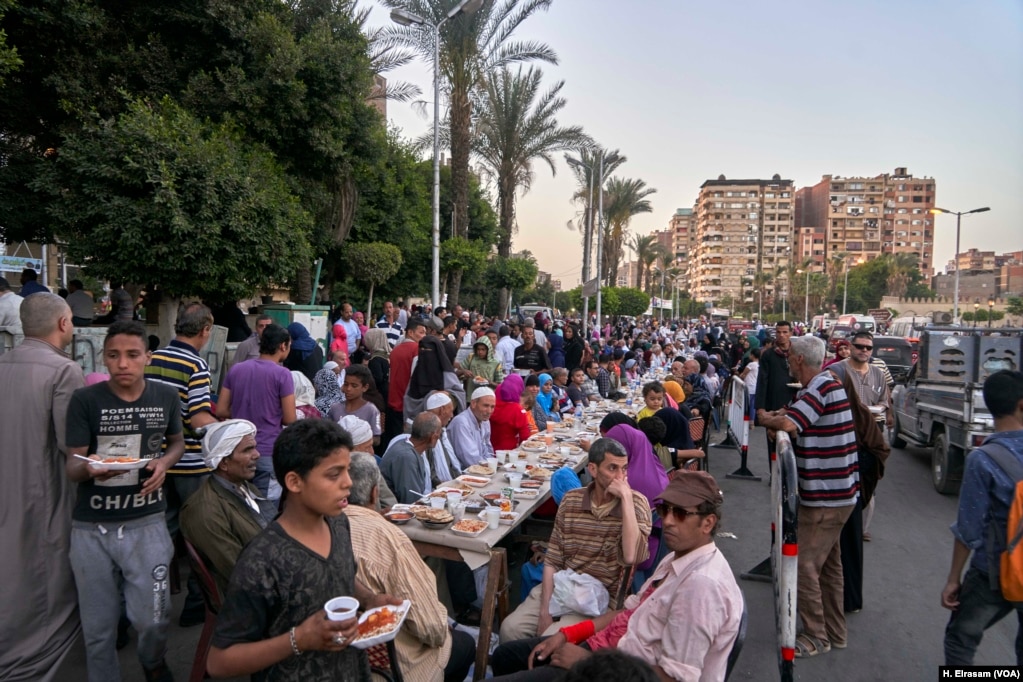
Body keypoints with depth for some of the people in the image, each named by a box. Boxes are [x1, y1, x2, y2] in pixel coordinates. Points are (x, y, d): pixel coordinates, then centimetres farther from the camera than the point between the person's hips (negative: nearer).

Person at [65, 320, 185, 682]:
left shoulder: (166, 396, -2)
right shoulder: (85, 400, -9)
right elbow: (72, 467, -9)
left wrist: (164, 462, -6)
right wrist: (90, 467, -32)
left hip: (147, 524, 1)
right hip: (91, 529, -1)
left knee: (152, 619, 6)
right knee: (98, 625, 13)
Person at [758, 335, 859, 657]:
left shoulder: (821, 388, -22)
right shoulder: (827, 383, 11)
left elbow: (787, 424, -32)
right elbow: (794, 415, 15)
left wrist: (766, 418, -13)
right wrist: (780, 416, -6)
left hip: (825, 497, -10)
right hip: (835, 492, 10)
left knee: (805, 566, -1)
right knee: (829, 564, 20)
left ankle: (816, 637, 12)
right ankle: (835, 632, 32)